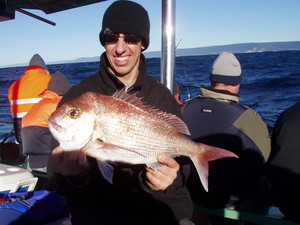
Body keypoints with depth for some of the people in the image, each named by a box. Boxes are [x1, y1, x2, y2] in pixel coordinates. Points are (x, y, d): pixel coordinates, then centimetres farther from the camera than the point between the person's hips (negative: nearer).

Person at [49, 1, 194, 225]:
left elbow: (181, 158, 4)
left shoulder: (162, 96, 5)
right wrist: (76, 174, -24)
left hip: (161, 204, 3)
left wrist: (172, 177, -19)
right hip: (99, 206, -2)